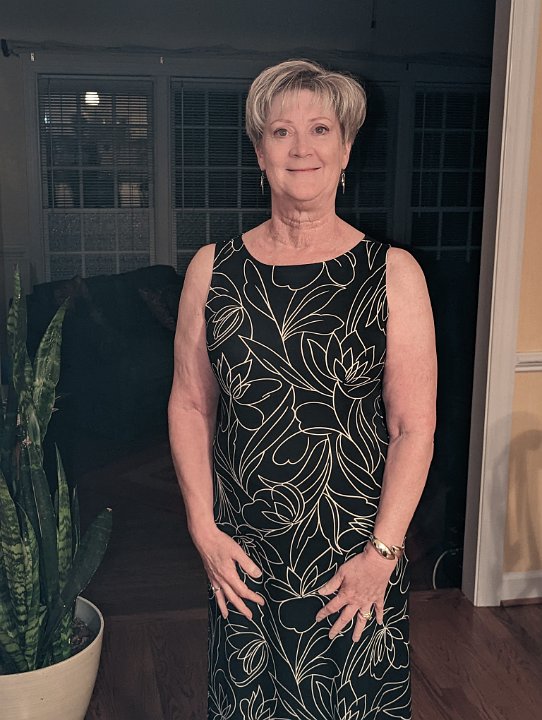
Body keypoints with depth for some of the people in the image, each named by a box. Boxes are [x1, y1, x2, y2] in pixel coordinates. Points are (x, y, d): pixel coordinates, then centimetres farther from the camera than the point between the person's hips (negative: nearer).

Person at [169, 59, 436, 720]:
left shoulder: (392, 273, -7)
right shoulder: (212, 269, 0)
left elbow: (414, 427, -7)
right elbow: (189, 405, 3)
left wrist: (380, 552, -11)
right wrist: (204, 529, -3)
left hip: (358, 553, -1)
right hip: (242, 554, 2)